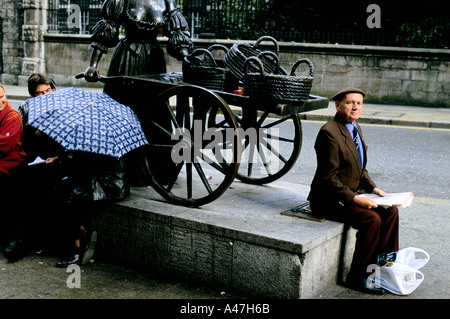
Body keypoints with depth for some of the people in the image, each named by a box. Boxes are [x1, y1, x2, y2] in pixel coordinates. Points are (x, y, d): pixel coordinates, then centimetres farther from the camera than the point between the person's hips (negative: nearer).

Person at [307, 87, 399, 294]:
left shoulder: (355, 128, 10)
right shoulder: (329, 133, -19)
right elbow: (329, 178, -21)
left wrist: (372, 188, 4)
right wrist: (354, 199, -24)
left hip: (353, 193, 9)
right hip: (330, 199, -9)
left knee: (391, 211, -4)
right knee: (371, 219, -24)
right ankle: (357, 277, -10)